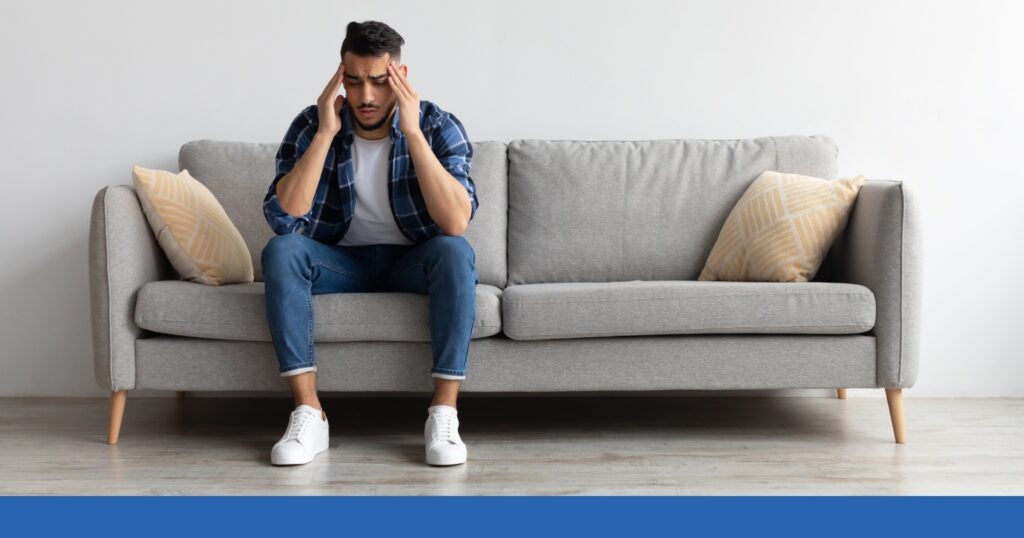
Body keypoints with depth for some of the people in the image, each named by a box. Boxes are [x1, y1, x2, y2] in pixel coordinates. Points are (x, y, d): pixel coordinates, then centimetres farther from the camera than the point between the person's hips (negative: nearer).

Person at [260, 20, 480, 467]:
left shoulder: (439, 126, -16)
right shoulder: (311, 125, -12)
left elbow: (457, 223, -31)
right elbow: (281, 219, -25)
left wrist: (413, 133, -34)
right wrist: (325, 134, -28)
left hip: (413, 262, -1)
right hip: (342, 262, 1)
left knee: (455, 252, -34)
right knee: (280, 251, -28)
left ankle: (443, 414, -30)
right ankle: (309, 413, -27)